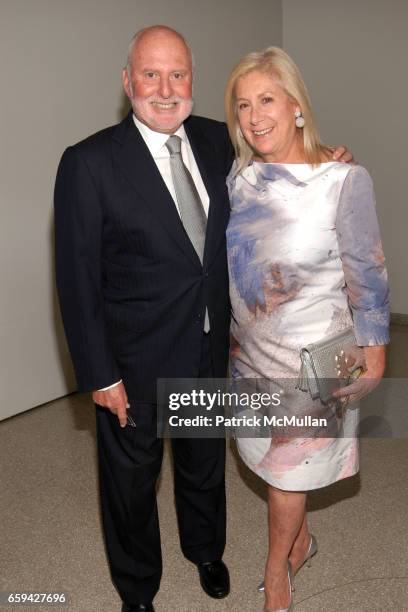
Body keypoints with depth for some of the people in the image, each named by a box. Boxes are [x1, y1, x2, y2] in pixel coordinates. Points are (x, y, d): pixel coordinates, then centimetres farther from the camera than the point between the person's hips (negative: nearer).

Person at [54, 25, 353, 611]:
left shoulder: (217, 140, -2)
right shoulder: (89, 163, -17)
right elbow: (78, 278, -15)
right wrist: (99, 375, -15)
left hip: (210, 348, 5)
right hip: (134, 359, -4)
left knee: (205, 460, 26)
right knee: (132, 474, 18)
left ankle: (205, 549, 57)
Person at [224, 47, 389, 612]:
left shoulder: (345, 181, -19)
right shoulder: (238, 177, -3)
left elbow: (367, 275, -11)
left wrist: (373, 351, -5)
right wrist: (232, 333, 14)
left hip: (312, 354, -5)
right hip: (250, 347, 5)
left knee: (287, 465, 9)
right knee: (275, 456, 20)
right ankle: (301, 540, 48)